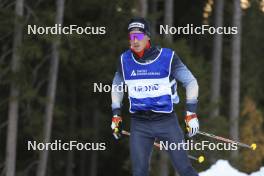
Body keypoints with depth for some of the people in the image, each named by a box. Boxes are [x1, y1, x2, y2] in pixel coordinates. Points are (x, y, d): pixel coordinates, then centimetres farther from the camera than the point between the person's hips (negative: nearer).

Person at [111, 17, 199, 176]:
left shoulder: (167, 57, -9)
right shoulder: (125, 60, 0)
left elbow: (191, 82, 0)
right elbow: (117, 86, 18)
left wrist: (191, 113, -6)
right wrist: (116, 115, 13)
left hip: (166, 120, -2)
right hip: (139, 124, 2)